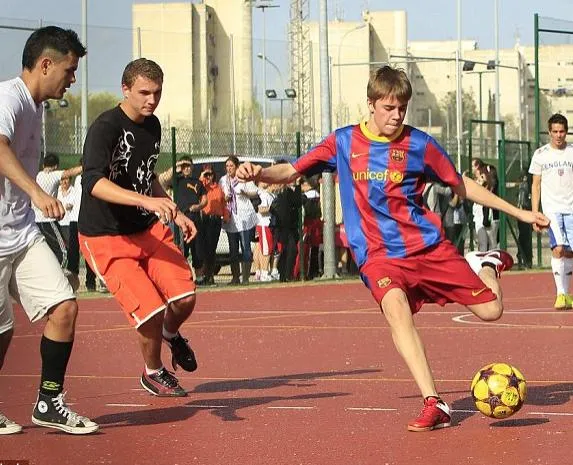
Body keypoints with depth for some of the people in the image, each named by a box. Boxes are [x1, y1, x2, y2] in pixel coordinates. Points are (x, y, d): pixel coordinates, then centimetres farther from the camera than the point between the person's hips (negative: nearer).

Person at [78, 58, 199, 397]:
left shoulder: (152, 126, 7)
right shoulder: (106, 127, -20)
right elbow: (93, 182, -37)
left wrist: (176, 213, 17)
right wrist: (145, 200, -47)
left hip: (149, 229, 7)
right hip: (106, 239, -7)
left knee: (185, 298, -9)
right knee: (151, 311, -18)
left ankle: (171, 334, 29)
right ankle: (153, 373, 14)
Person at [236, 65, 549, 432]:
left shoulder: (419, 144, 1)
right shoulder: (344, 142, 3)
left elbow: (461, 185, 12)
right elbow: (292, 172, 7)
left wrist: (520, 213, 12)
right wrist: (259, 173, -16)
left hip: (429, 245, 1)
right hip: (380, 254, -1)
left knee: (491, 310, -4)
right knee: (395, 306, -34)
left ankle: (485, 264, 33)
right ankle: (434, 405, -38)